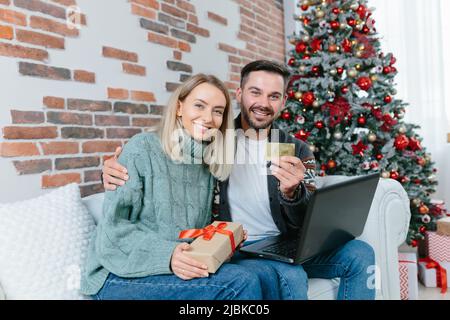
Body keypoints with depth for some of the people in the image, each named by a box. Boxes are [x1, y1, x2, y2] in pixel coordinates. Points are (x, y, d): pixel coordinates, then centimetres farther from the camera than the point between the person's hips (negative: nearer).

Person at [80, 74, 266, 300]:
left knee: (245, 280, -23)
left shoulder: (209, 166, 9)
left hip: (184, 269, 6)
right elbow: (114, 224, -12)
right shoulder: (143, 148, -8)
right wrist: (166, 255, -24)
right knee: (243, 283, -24)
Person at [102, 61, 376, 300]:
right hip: (235, 251, -3)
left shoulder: (297, 151, 5)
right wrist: (116, 172, -14)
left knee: (361, 254, -17)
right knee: (290, 277, -32)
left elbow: (309, 224, -3)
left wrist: (291, 192, -27)